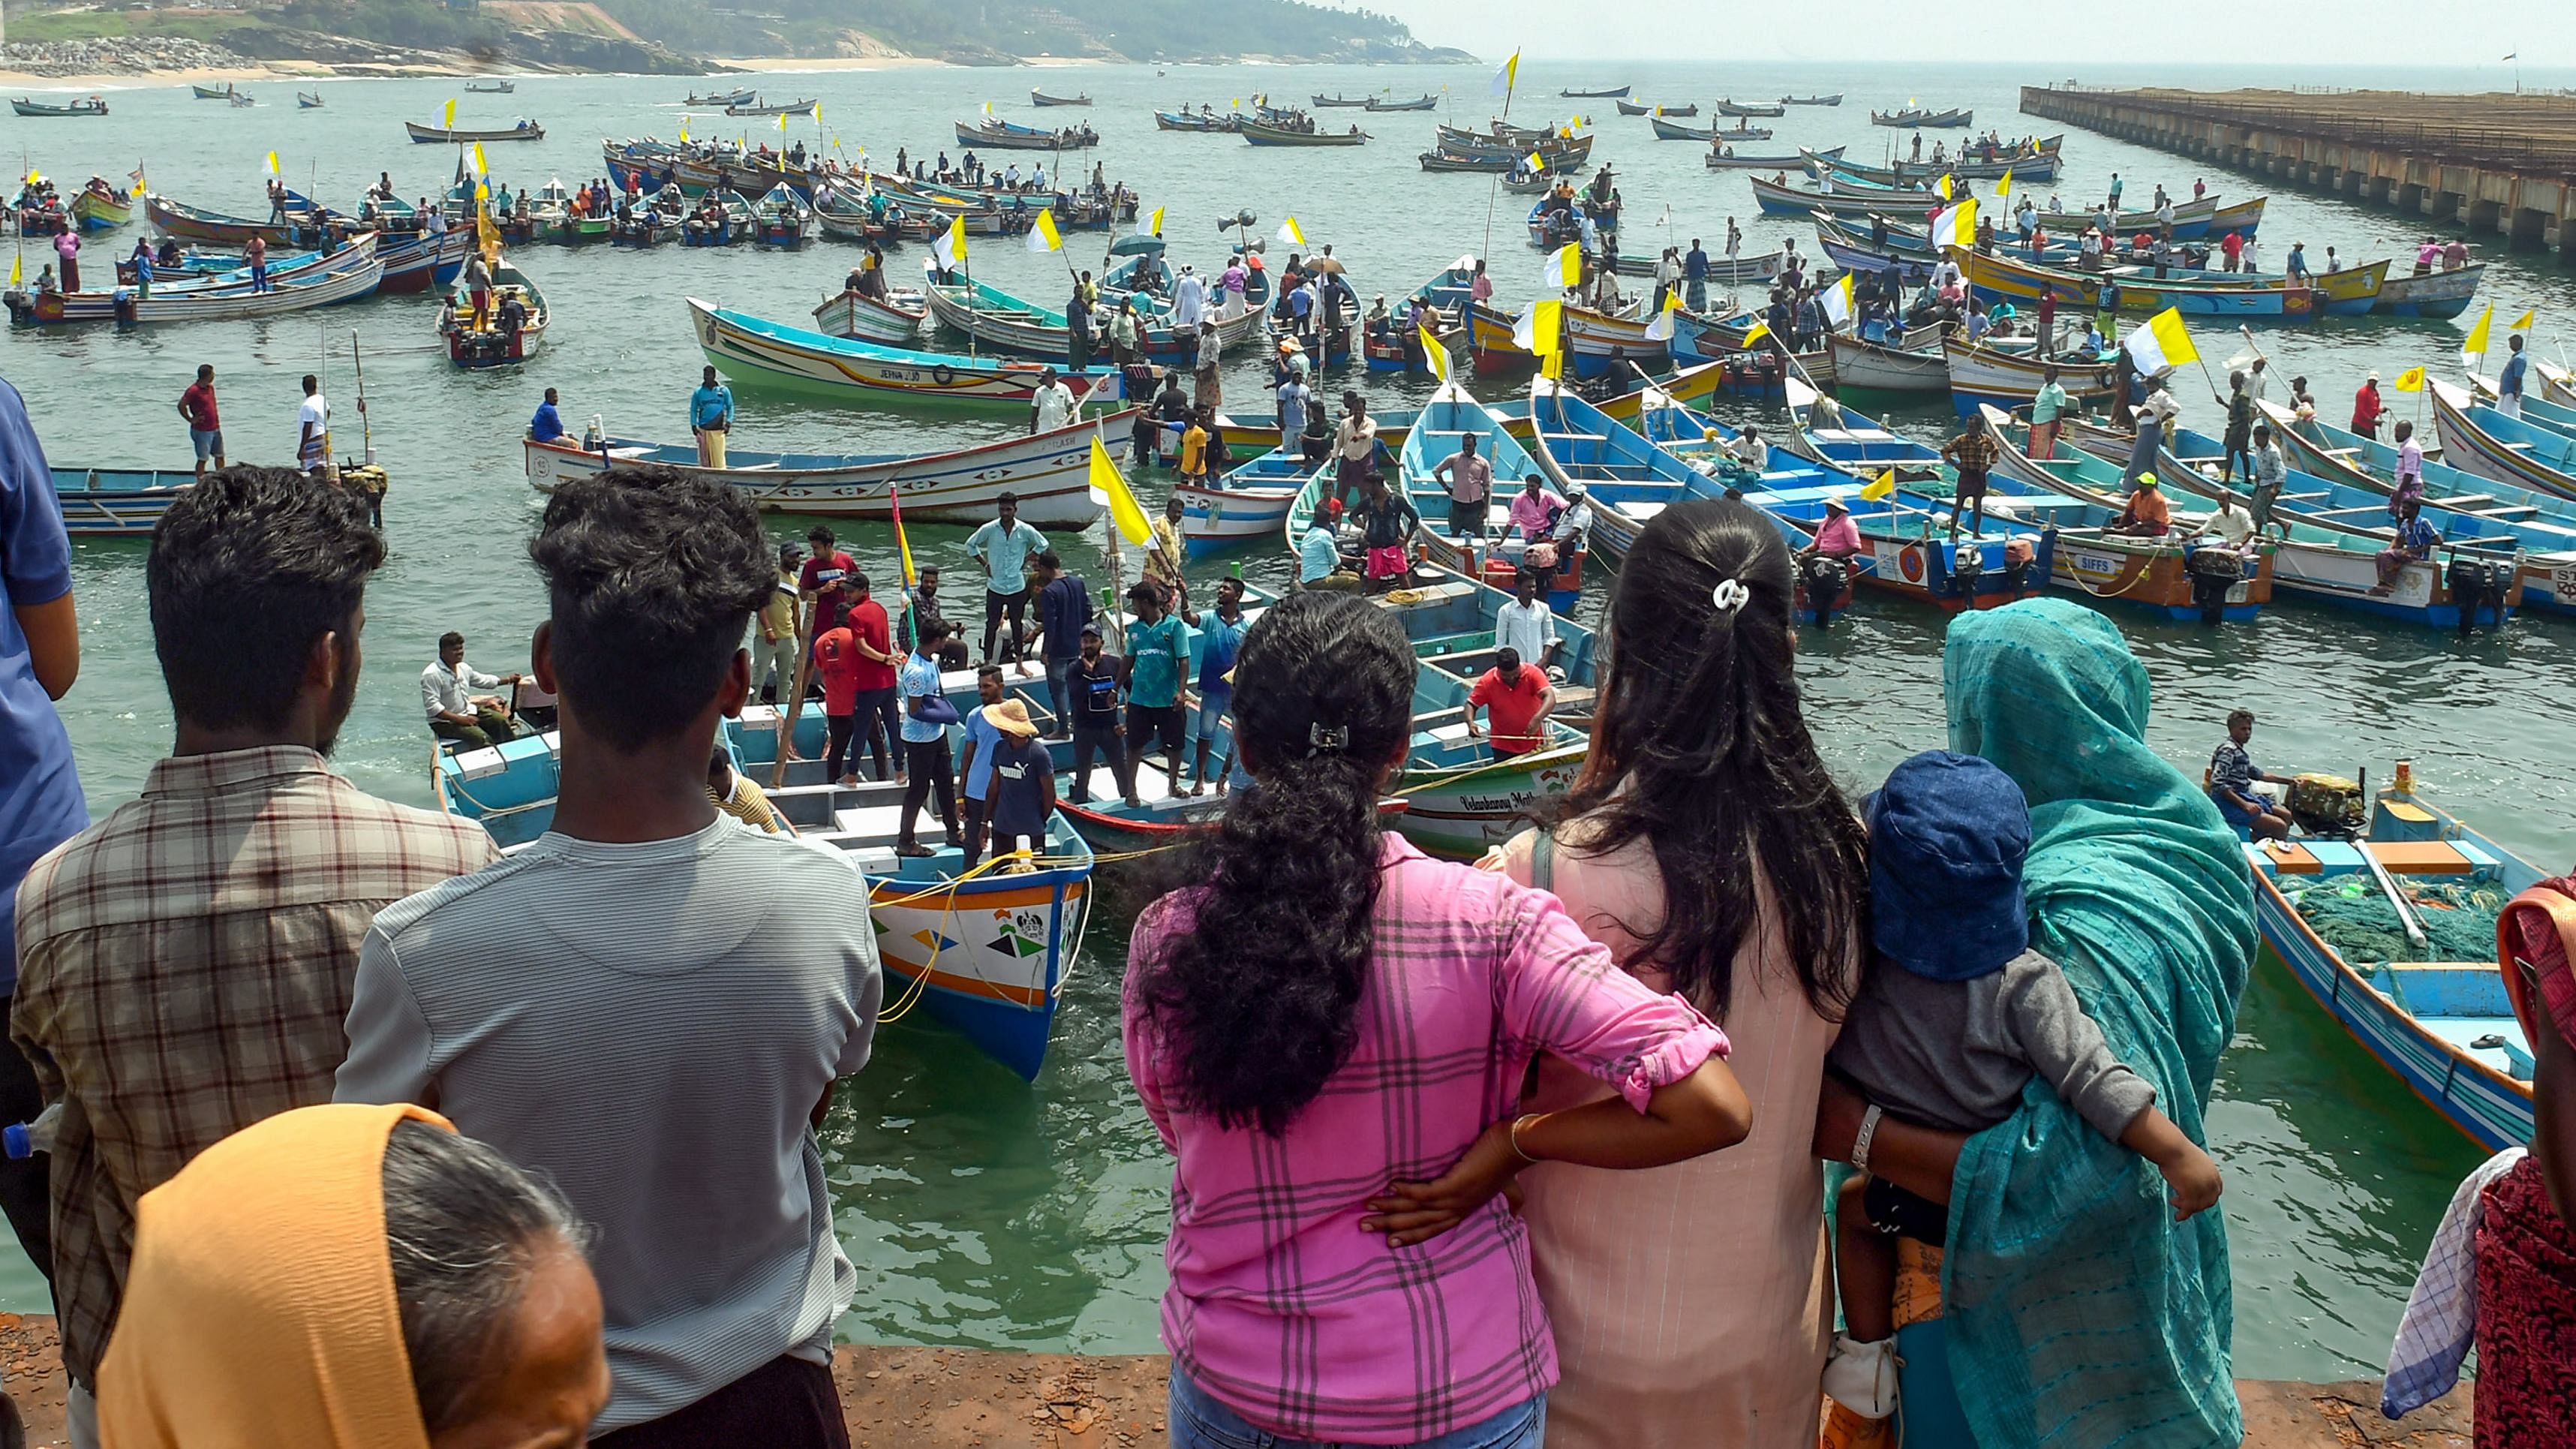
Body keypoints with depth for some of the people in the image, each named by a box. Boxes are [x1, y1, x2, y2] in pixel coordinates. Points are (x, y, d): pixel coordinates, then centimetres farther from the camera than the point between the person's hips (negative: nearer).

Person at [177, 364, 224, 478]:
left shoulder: (210, 387, 6)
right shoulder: (194, 390, -20)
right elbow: (181, 406, -18)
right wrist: (191, 420, -11)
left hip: (215, 429, 8)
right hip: (202, 431, -8)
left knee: (220, 456, 16)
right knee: (203, 459, -1)